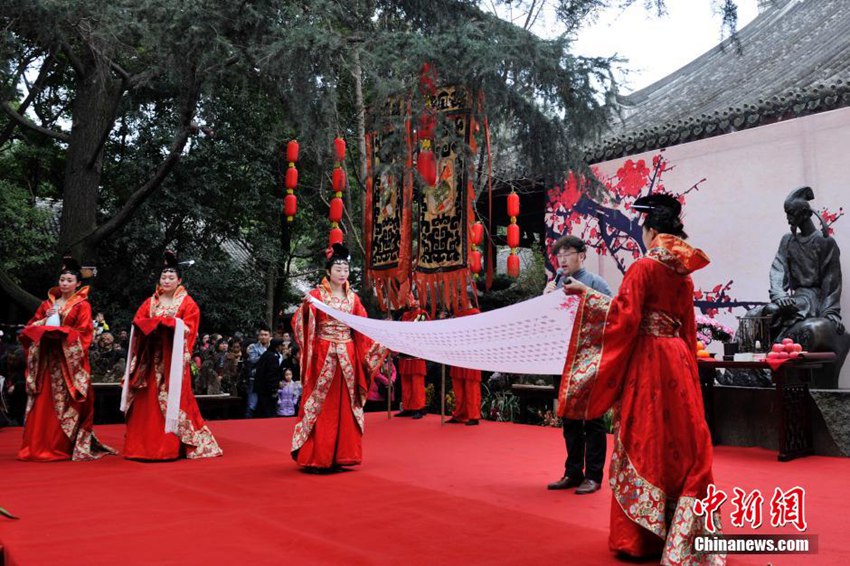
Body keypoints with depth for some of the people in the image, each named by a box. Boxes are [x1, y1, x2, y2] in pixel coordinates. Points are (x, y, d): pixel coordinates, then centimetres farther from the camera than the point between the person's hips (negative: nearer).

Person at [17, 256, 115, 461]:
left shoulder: (82, 305, 1)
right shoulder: (48, 302, 16)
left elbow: (82, 334, -7)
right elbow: (31, 326, 15)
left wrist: (59, 331, -16)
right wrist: (44, 321, -4)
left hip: (68, 359, -5)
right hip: (46, 357, 5)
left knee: (64, 403, -5)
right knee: (42, 402, 3)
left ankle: (61, 447, 1)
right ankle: (38, 446, 10)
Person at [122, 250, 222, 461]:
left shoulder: (187, 303, 3)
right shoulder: (150, 302, 15)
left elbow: (187, 328, -8)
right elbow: (137, 322, 5)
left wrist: (162, 323, -13)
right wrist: (158, 324, -12)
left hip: (173, 359, -4)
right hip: (151, 358, 4)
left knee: (172, 400, -6)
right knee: (147, 401, 3)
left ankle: (170, 447, -1)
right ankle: (145, 445, 10)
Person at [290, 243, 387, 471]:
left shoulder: (352, 297, 10)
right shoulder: (317, 294, -1)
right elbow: (299, 323, -9)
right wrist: (306, 306, -27)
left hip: (347, 356, 4)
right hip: (323, 356, -4)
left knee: (345, 405, 5)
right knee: (321, 406, -3)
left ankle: (341, 455, 13)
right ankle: (315, 457, 5)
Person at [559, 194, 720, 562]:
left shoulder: (643, 267, -9)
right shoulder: (683, 274, 11)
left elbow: (623, 316, -15)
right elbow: (687, 327, 15)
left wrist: (586, 295, -4)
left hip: (647, 360, -7)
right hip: (678, 359, 7)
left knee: (642, 441, 1)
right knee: (682, 442, 11)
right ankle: (680, 536, 19)